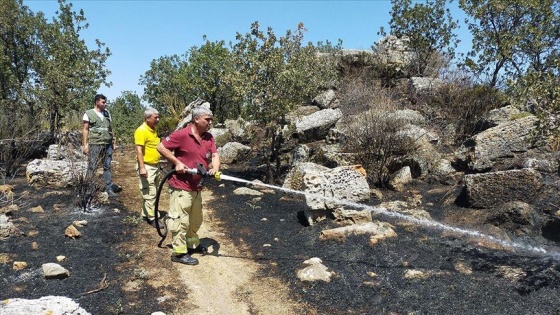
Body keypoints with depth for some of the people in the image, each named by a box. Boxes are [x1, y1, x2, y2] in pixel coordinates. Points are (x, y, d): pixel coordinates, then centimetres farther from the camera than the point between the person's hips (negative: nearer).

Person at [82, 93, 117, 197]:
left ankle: (109, 189, 10)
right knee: (92, 167, -3)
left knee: (107, 167, 6)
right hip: (95, 144, -4)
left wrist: (113, 142, 14)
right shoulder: (89, 114, 1)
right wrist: (85, 144, -7)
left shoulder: (107, 113, 15)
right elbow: (86, 130, 0)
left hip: (107, 144, 5)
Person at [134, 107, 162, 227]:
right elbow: (139, 150, -21)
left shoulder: (153, 129, 12)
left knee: (152, 193, 16)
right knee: (150, 193, -5)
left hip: (155, 166, 9)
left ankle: (146, 214, 28)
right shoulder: (141, 130, -16)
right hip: (147, 167, -9)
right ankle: (152, 218, 3)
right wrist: (142, 167, -26)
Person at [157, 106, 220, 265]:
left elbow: (215, 155, -2)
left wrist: (214, 169, -22)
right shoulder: (181, 135, -16)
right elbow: (161, 147, -11)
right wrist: (177, 162, -16)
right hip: (181, 186, -8)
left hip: (196, 187, 8)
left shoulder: (209, 137, 4)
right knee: (180, 220, -1)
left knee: (196, 219, 21)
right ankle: (179, 252, 10)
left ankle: (192, 244, 39)